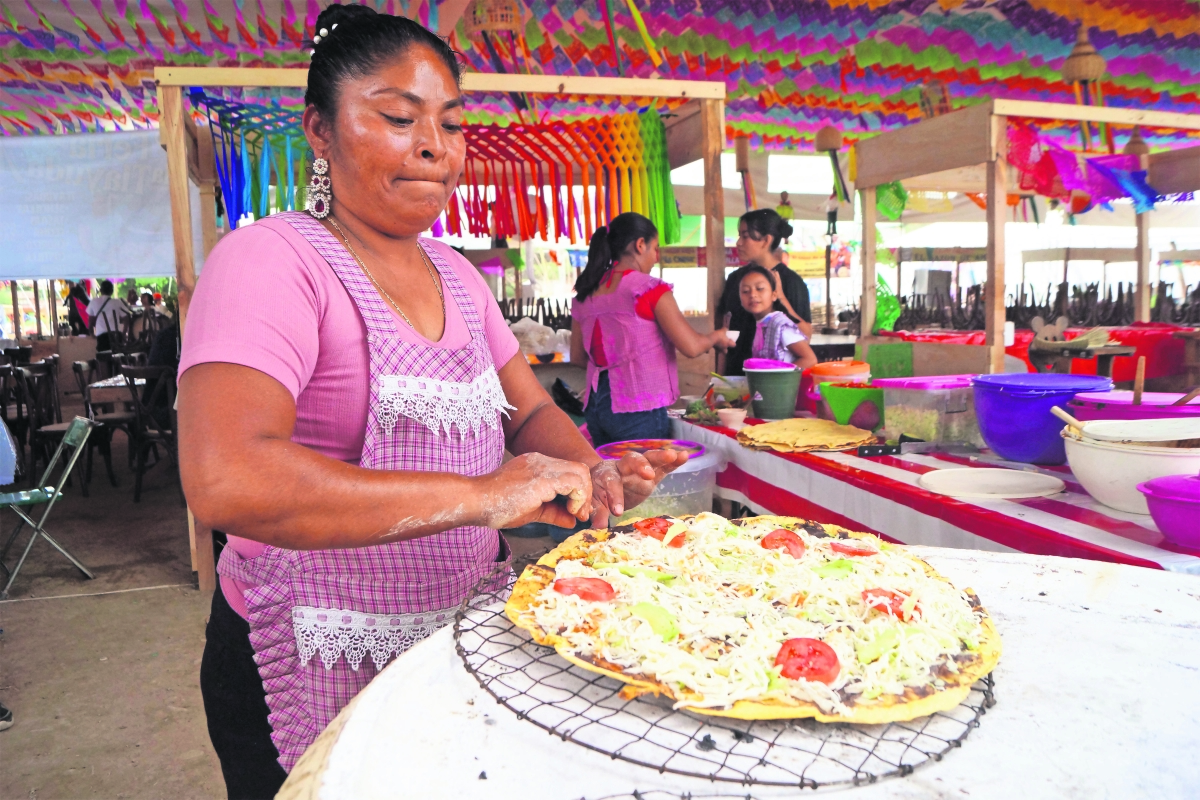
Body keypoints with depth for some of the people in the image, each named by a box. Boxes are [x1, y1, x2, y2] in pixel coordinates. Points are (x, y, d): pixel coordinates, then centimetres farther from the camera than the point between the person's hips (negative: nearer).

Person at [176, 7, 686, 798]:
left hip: (462, 636, 7)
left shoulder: (455, 273, 7)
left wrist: (588, 475, -14)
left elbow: (532, 411, 8)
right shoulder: (272, 259, -17)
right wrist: (479, 495, -34)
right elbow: (225, 480, -31)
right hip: (323, 668, -6)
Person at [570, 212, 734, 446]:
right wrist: (716, 337, 8)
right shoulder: (649, 288, -9)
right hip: (638, 409, -6)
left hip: (596, 405, 7)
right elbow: (690, 347, -11)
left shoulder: (584, 294, 9)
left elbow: (577, 356, 16)